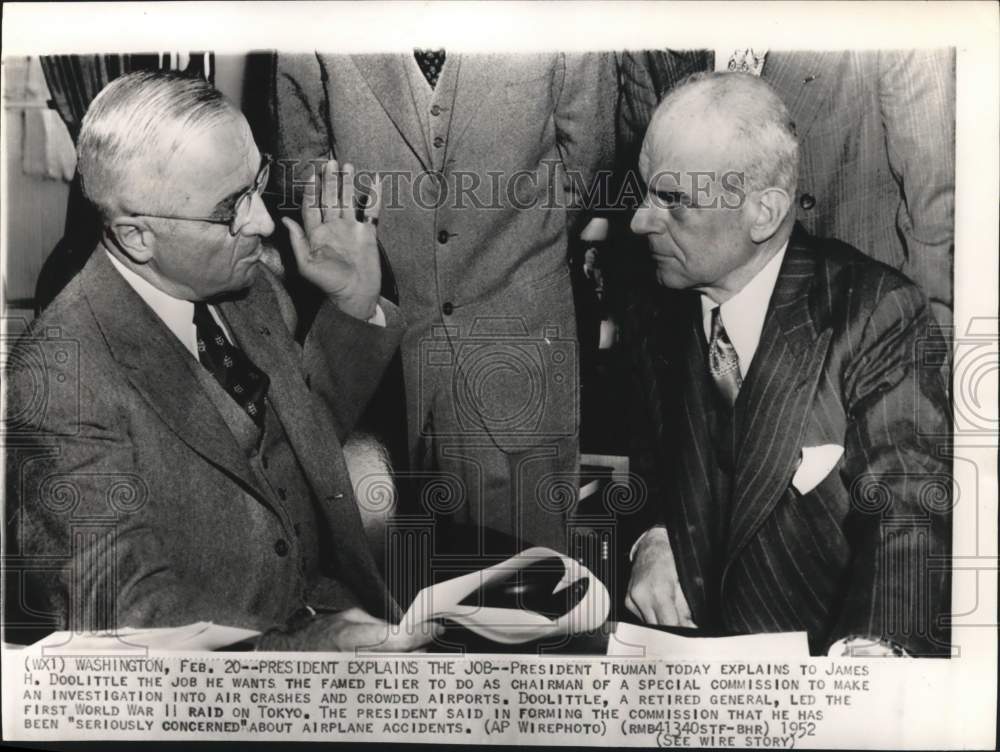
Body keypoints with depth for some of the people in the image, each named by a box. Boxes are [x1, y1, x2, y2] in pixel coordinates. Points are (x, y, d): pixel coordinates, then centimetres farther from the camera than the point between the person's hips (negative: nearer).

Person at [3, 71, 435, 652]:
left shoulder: (247, 284, -1)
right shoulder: (59, 380, -21)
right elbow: (128, 608, -19)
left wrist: (355, 306, -1)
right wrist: (301, 645, -32)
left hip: (333, 603, 6)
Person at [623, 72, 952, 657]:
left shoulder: (876, 313, -13)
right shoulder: (664, 315, 1)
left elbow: (908, 514, -16)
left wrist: (868, 649, -32)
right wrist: (652, 537, -7)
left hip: (828, 646, -2)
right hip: (696, 634, 2)